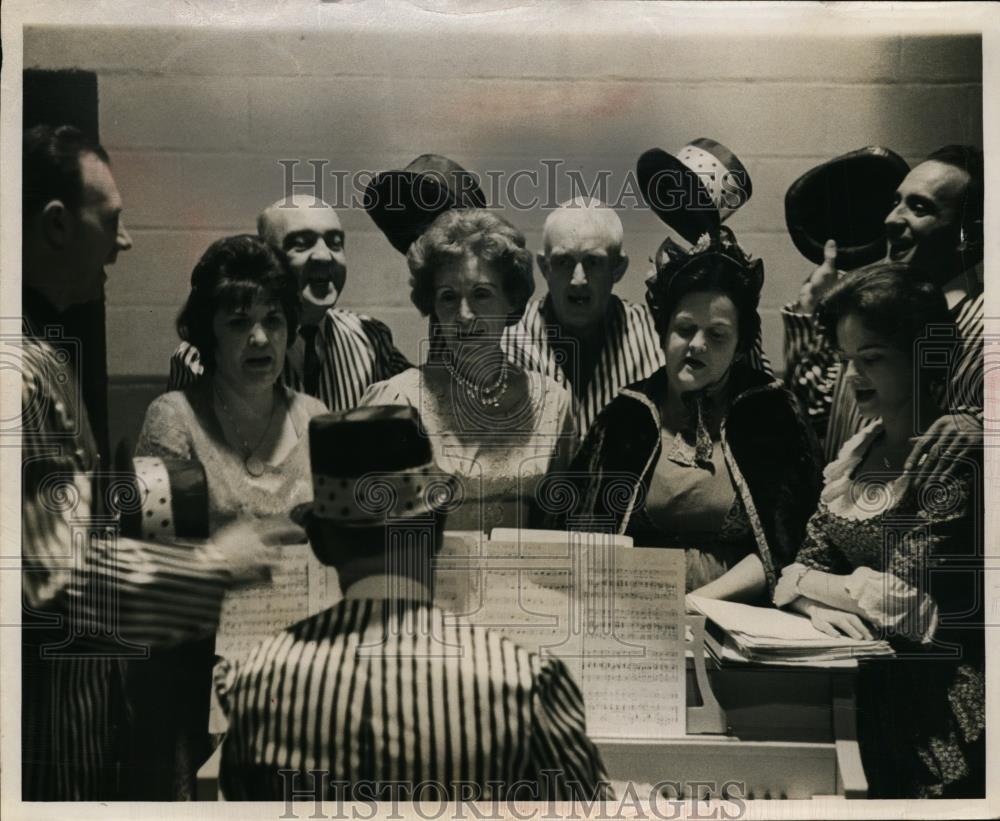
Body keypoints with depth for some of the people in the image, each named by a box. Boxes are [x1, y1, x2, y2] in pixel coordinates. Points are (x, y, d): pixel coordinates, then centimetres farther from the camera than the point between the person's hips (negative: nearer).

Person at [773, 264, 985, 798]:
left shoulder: (955, 458, -12)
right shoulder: (860, 450, 10)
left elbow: (902, 596, -17)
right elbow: (805, 563, 6)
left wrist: (814, 584, -5)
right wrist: (821, 606, -14)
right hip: (855, 691, 6)